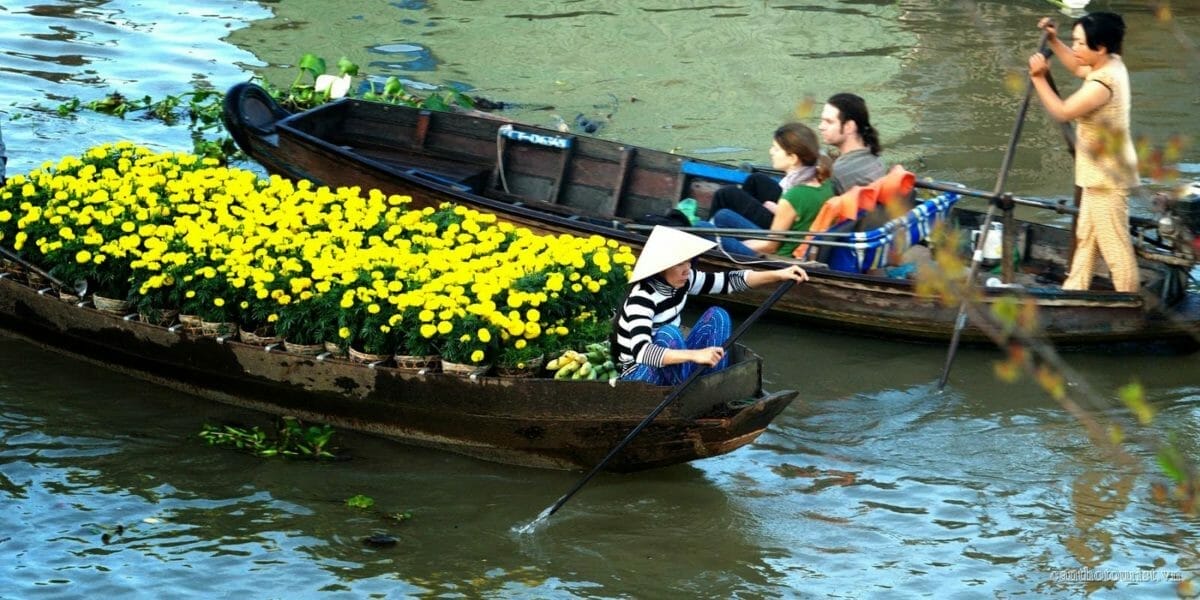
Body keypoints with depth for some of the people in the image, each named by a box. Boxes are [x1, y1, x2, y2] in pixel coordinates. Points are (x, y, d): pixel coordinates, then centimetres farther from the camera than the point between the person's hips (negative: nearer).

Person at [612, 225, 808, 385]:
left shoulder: (681, 280, -5)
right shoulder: (641, 298, -28)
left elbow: (727, 281, 3)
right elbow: (640, 351, -43)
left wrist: (778, 275, -8)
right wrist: (695, 355, -53)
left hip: (671, 365, 8)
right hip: (638, 375, -8)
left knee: (716, 316, -3)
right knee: (667, 334, -34)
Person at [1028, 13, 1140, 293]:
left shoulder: (1103, 82, -28)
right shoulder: (1112, 64, 3)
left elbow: (1062, 112, -27)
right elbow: (1077, 67, 23)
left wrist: (1039, 78, -20)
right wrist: (1053, 41, 12)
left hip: (1107, 177, -11)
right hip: (1100, 173, 11)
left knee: (1115, 246, -2)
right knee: (1085, 237, 21)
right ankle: (1073, 291, 33)